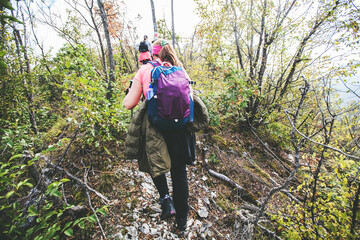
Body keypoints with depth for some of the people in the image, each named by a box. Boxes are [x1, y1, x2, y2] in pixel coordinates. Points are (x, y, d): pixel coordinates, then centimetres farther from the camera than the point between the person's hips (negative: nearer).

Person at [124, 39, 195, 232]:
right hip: (180, 125, 2)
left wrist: (130, 91, 21)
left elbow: (129, 104, 0)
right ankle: (182, 218, 29)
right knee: (179, 171, 16)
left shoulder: (145, 70, 3)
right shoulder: (179, 70, 10)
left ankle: (165, 198, 13)